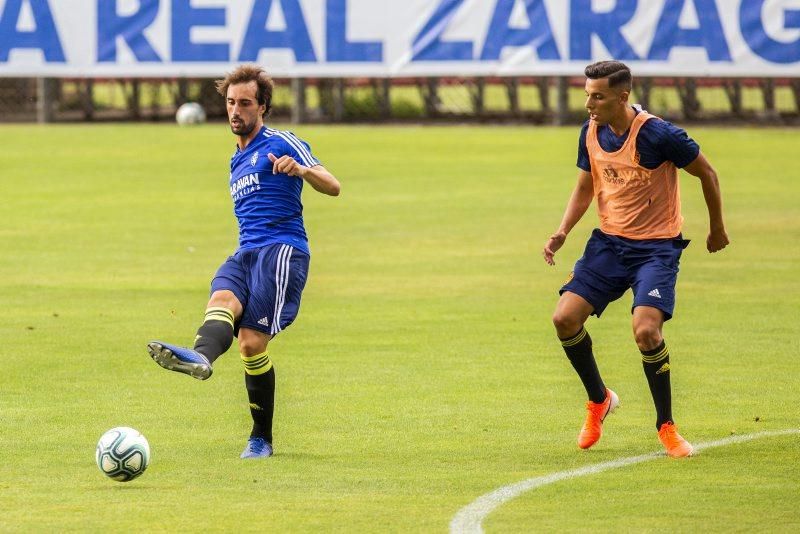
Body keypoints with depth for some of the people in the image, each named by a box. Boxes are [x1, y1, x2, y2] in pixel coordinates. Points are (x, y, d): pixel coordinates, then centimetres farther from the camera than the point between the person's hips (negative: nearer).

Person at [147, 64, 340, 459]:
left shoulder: (280, 144, 3)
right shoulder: (237, 161, 27)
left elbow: (333, 187, -7)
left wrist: (300, 170, -25)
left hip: (282, 250, -6)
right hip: (245, 253, 6)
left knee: (252, 344, -19)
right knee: (222, 299, -28)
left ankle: (261, 438, -19)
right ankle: (201, 357, -48)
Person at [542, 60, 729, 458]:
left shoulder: (658, 135, -19)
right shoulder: (591, 133, -1)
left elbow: (707, 174, -5)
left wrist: (717, 228, 7)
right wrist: (562, 233, -1)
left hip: (657, 247, -6)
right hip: (608, 242, 6)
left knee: (646, 330, -23)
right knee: (565, 318, -9)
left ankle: (666, 425, -3)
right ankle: (599, 400, 17)